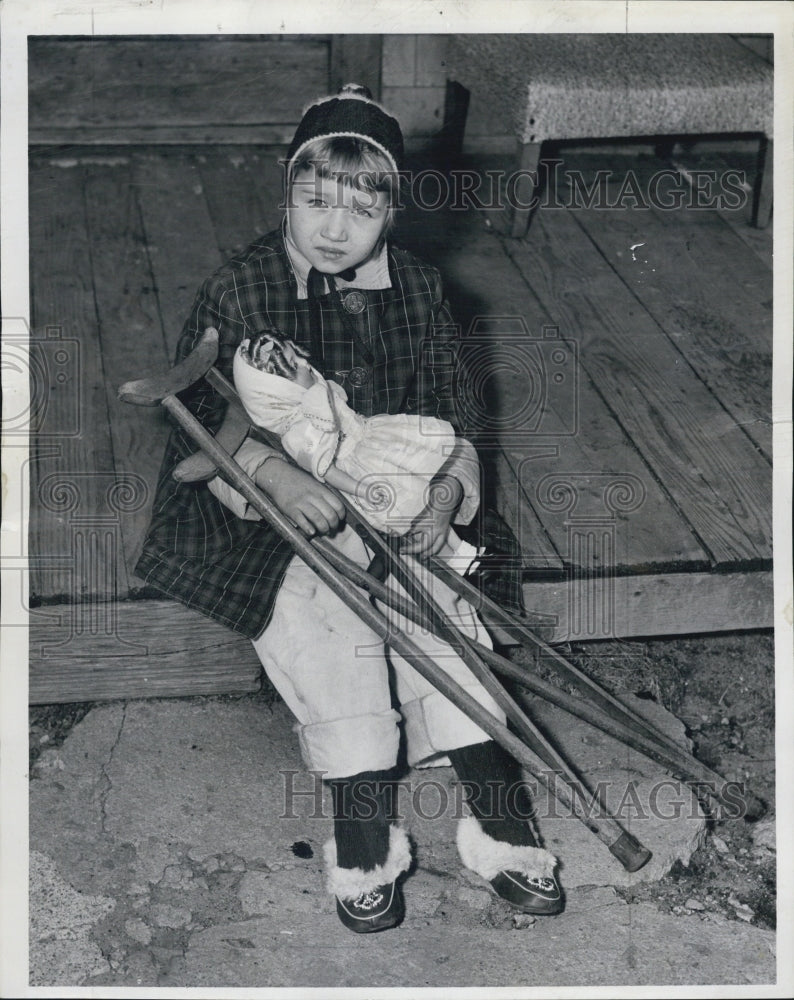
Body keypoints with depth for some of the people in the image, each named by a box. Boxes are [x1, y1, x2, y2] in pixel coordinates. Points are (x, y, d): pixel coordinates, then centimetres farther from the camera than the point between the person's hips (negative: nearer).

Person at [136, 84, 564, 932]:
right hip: (270, 512, -3)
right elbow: (199, 415, -8)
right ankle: (364, 831, -23)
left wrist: (444, 494, -10)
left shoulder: (418, 290, 6)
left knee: (439, 604, -21)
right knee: (330, 617, -27)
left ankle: (498, 819, -19)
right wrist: (274, 472, -26)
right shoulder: (236, 292, -4)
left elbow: (447, 417, 9)